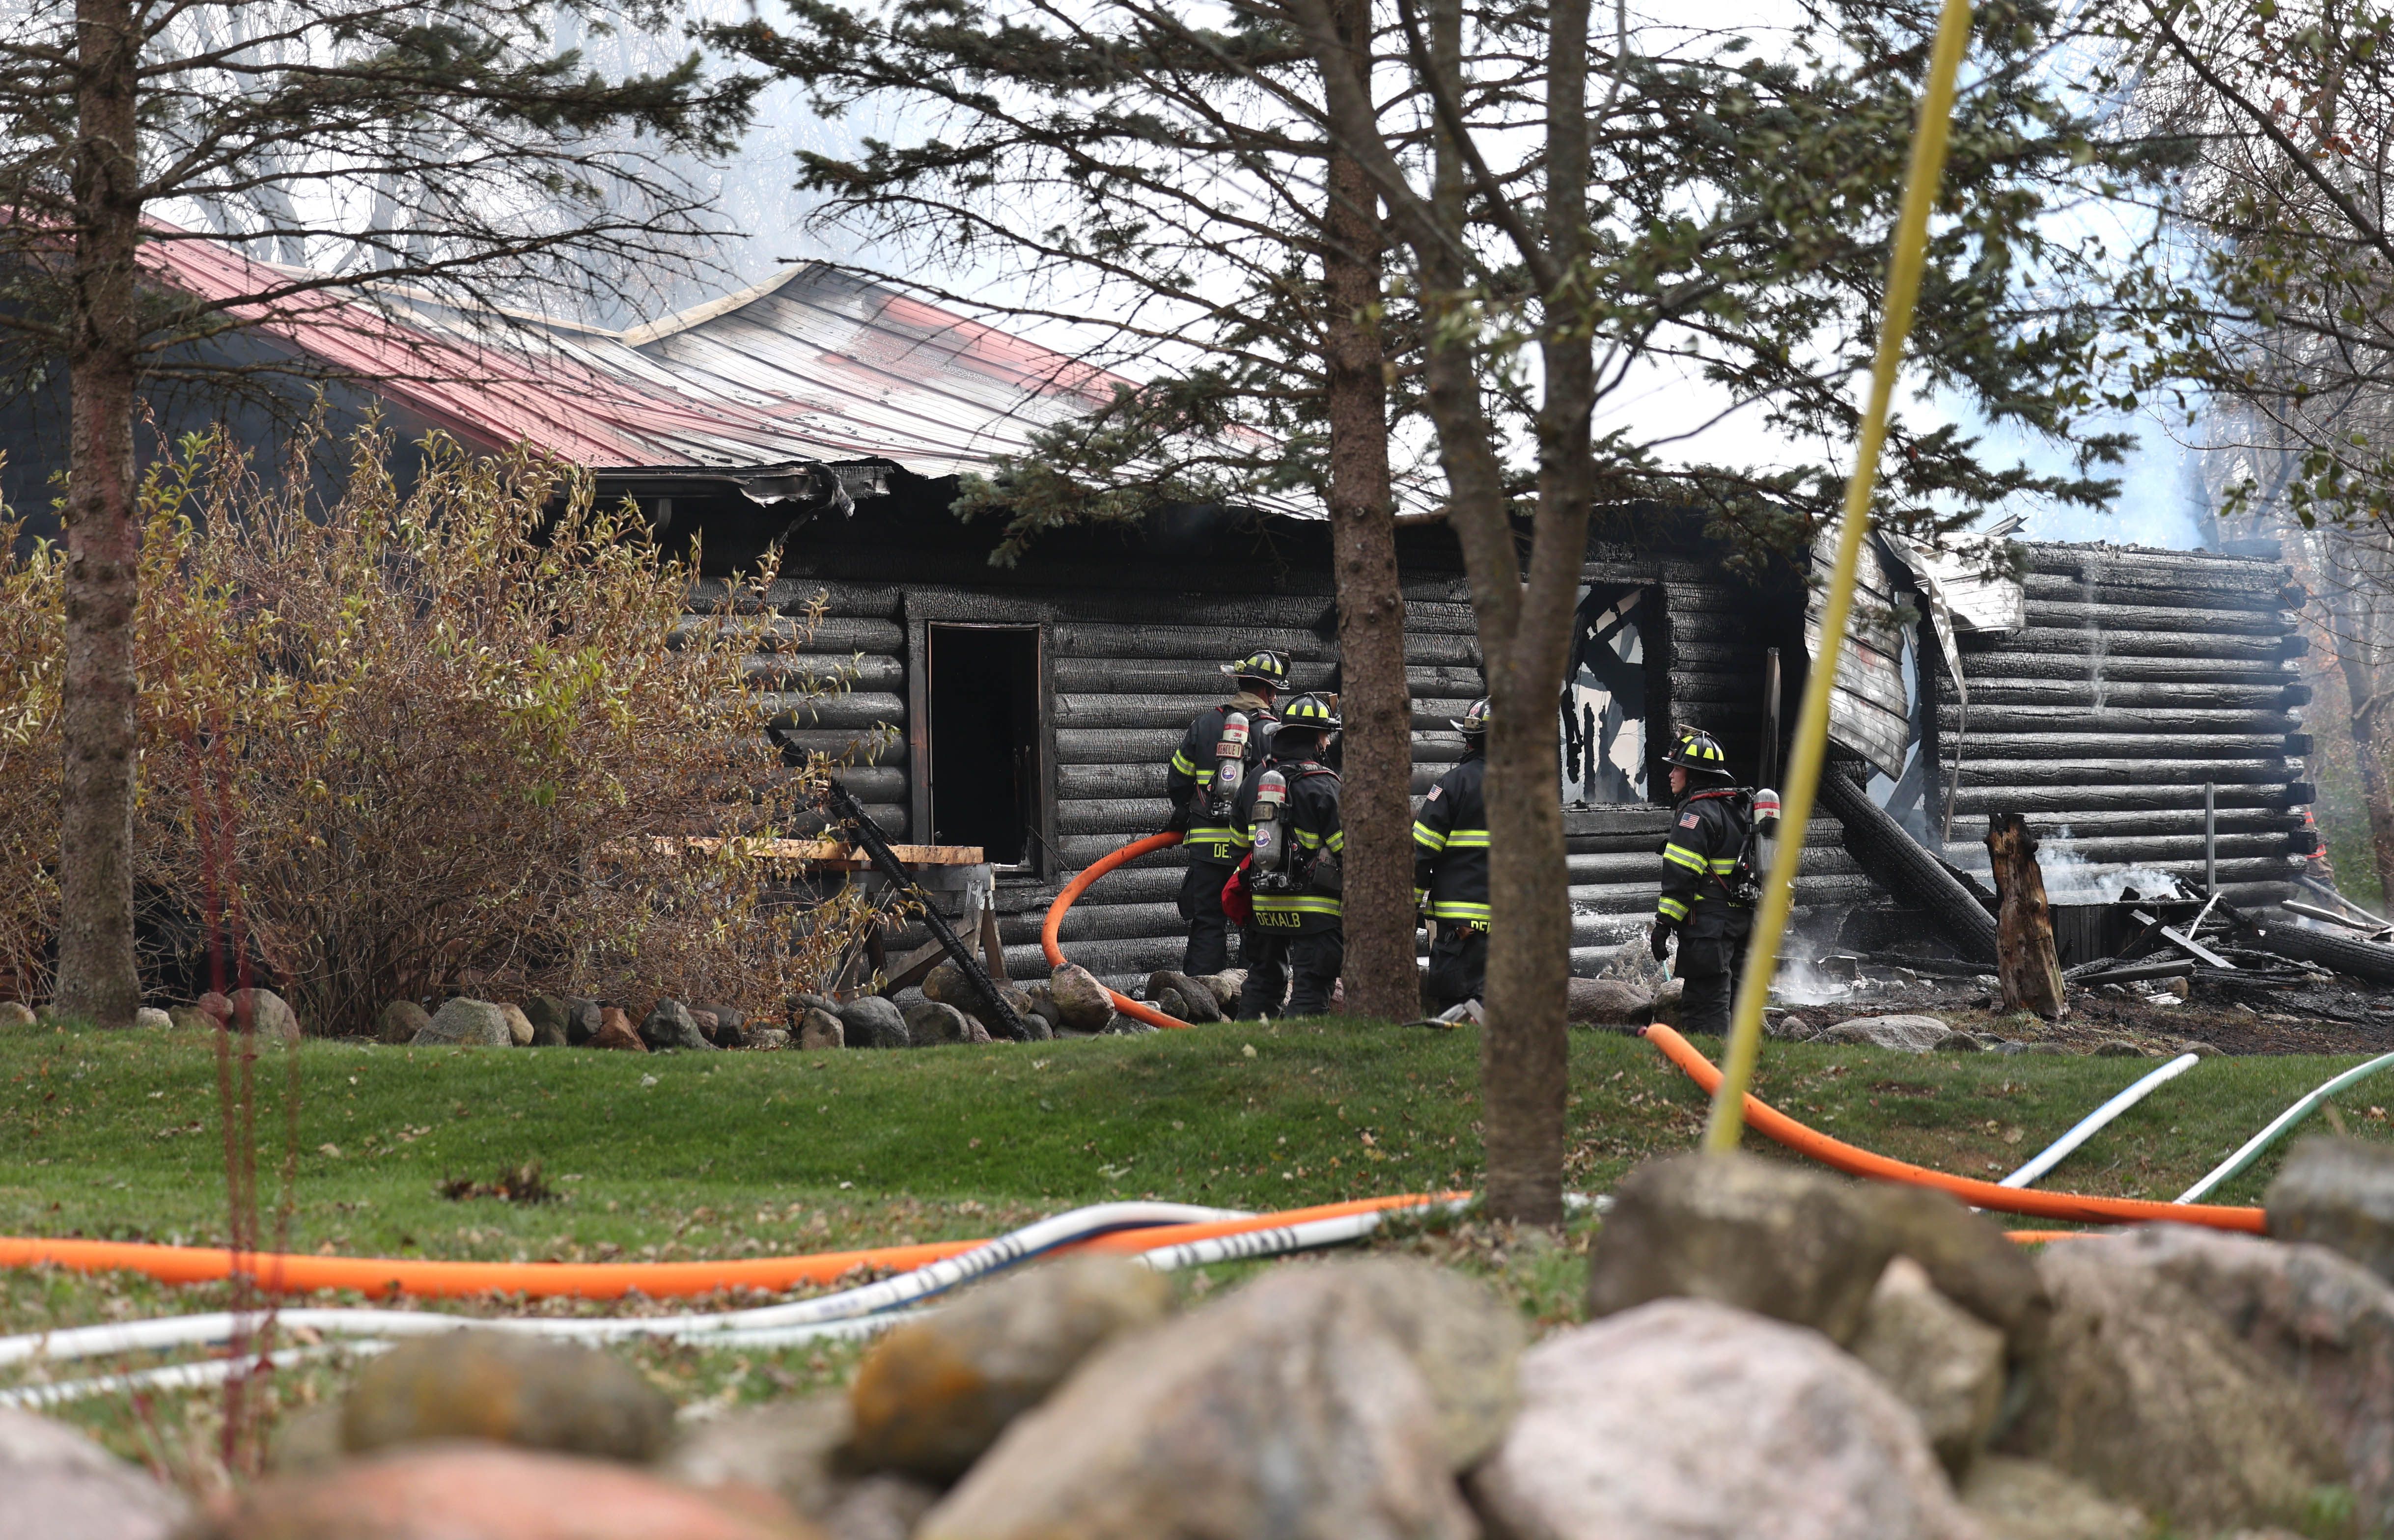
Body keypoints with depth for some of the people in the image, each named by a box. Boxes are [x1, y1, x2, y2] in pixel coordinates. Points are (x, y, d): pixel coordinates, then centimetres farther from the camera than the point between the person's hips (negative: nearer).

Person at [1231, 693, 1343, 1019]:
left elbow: (1240, 845, 18)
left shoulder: (1252, 784, 10)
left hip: (1264, 905, 6)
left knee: (1263, 979, 18)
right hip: (1314, 907, -6)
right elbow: (1347, 851, -13)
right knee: (1310, 987, -4)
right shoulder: (1324, 787, -12)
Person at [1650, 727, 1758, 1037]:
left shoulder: (1697, 812, -12)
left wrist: (1664, 924, -16)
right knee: (1732, 997, 15)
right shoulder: (1740, 806, 18)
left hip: (1709, 922, -10)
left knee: (1703, 1004, -11)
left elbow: (1681, 875, -18)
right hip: (1744, 919, 10)